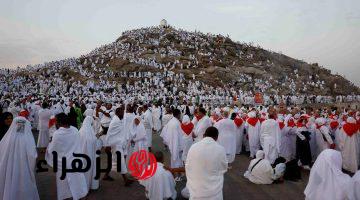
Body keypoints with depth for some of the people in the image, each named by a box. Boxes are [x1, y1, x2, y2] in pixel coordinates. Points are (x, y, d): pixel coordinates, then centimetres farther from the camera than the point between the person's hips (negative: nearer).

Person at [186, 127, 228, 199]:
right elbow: (224, 169, 1)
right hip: (214, 192, 0)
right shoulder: (220, 149, -13)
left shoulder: (193, 147, -10)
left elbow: (187, 168, 0)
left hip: (196, 191, 1)